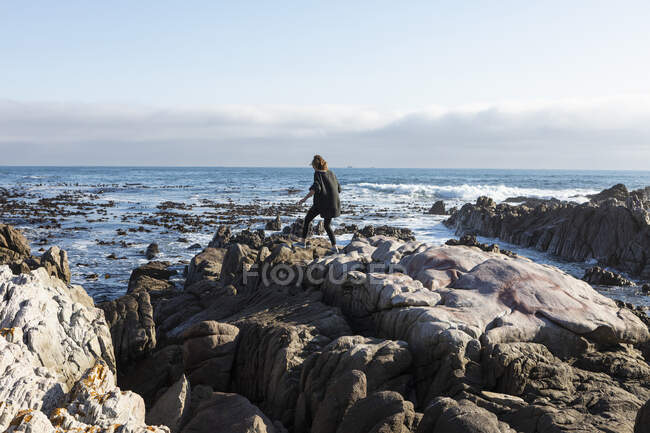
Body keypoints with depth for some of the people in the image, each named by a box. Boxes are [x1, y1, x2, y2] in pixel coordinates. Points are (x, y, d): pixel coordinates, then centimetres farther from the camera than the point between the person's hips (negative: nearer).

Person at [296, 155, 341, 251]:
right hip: (333, 203, 5)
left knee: (307, 219, 14)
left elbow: (316, 188, -21)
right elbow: (339, 189, 14)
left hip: (321, 202, -5)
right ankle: (334, 246, 4)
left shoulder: (317, 174, -5)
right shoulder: (331, 173, 12)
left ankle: (303, 241, 14)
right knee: (327, 225, 17)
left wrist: (305, 198, -23)